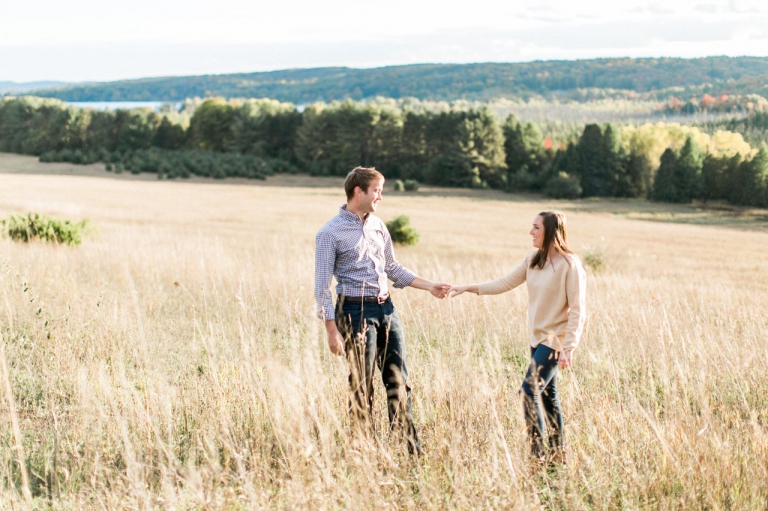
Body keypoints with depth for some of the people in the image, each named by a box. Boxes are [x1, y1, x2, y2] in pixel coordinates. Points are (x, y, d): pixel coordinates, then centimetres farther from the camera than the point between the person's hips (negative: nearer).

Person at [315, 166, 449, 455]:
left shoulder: (377, 225, 12)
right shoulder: (330, 233, -8)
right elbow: (322, 288, -8)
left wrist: (430, 287, 16)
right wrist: (332, 331, -13)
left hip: (386, 308, 6)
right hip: (356, 311, -6)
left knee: (399, 381, 8)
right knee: (362, 386, 0)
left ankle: (412, 448, 13)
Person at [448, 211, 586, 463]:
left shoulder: (570, 265, -15)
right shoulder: (533, 260, 7)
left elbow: (578, 310, -16)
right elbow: (505, 283, 9)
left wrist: (568, 348, -21)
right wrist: (468, 288, 1)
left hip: (555, 339, -8)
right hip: (538, 336, 8)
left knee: (530, 390, -14)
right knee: (547, 394, 11)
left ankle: (538, 450, -8)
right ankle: (557, 451, 20)